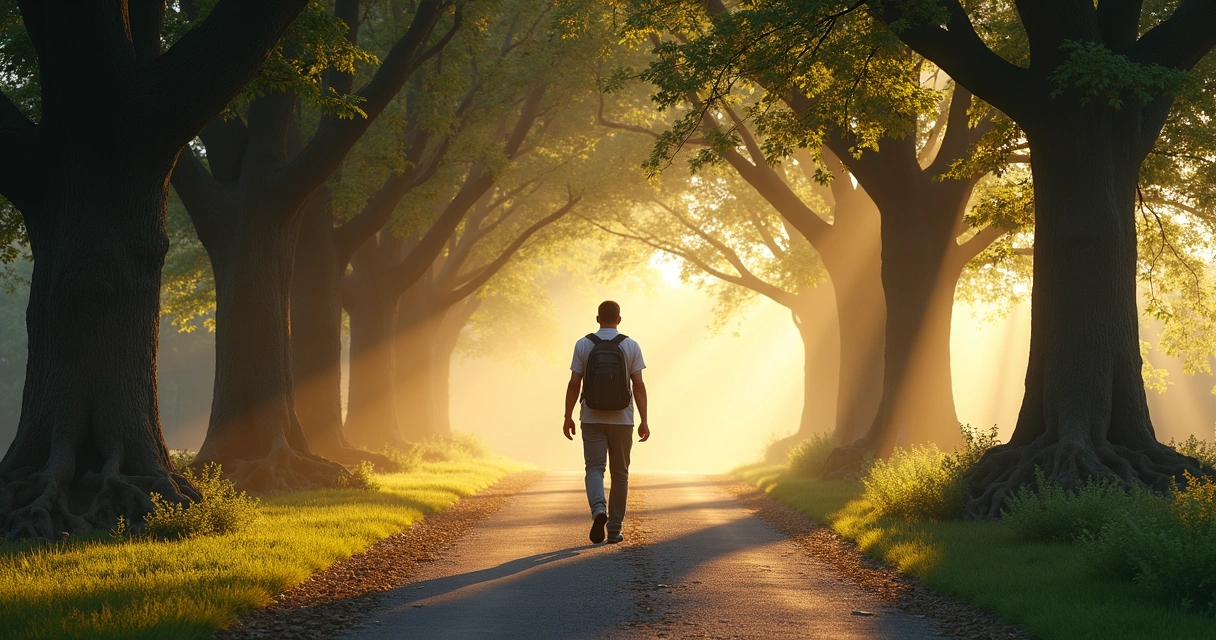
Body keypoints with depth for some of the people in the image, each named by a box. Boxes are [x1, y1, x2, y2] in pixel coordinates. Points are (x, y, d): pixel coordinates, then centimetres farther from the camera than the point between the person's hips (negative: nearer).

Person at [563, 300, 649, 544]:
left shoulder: (583, 345, -2)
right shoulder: (631, 346, -3)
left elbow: (574, 384, -5)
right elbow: (638, 386, -7)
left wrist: (568, 417, 3)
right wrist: (644, 421, -4)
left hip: (592, 420, 0)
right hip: (621, 420, 0)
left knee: (595, 468, 1)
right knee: (619, 473, 10)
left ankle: (599, 510, -27)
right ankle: (614, 529, 11)